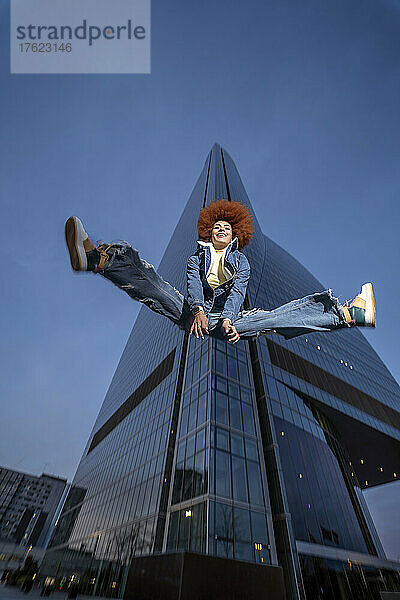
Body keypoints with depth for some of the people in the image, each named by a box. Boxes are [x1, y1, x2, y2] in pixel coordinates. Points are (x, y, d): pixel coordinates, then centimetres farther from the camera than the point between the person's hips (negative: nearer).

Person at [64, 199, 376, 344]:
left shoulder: (240, 260, 16)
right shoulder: (198, 257, 17)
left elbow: (237, 291, -5)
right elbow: (194, 285, -5)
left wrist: (228, 319, -26)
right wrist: (197, 310, -28)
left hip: (230, 318, 0)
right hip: (194, 313, 1)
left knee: (274, 317, -20)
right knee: (151, 282, -20)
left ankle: (350, 314, -24)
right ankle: (97, 258, -38)